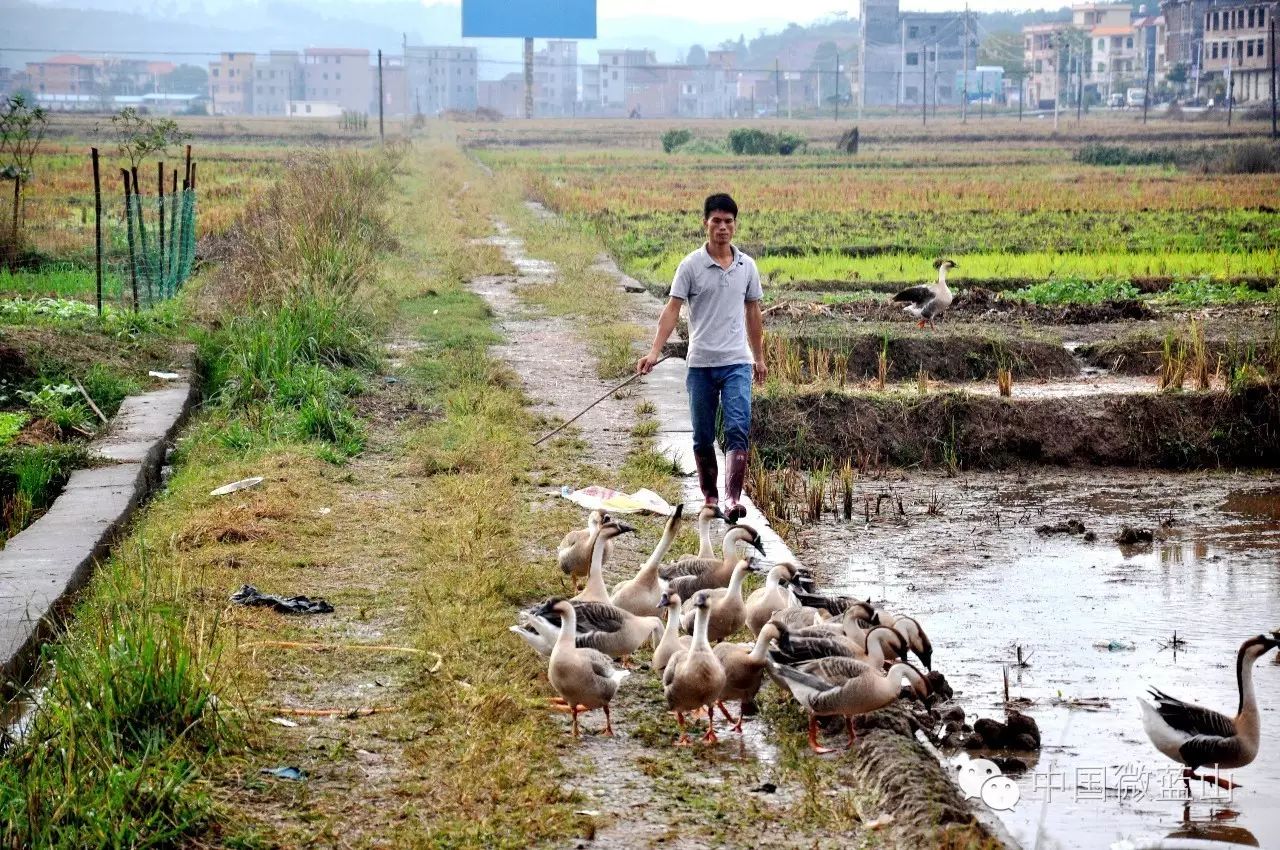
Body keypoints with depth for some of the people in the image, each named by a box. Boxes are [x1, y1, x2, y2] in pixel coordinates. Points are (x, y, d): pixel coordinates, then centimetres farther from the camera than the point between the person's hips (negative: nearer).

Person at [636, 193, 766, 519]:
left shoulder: (747, 266, 6)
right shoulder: (691, 266, -2)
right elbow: (672, 309, -7)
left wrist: (759, 358, 21)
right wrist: (654, 351, -17)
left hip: (737, 363, 1)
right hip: (700, 364, -1)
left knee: (738, 430, -14)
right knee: (703, 437, 7)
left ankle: (732, 498, -21)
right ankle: (710, 498, 21)